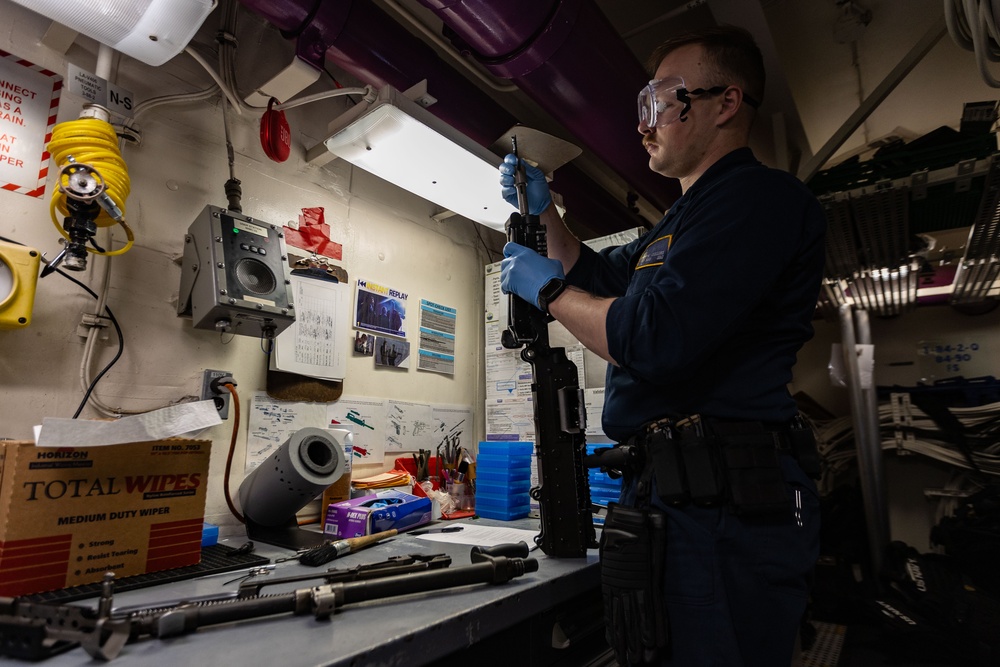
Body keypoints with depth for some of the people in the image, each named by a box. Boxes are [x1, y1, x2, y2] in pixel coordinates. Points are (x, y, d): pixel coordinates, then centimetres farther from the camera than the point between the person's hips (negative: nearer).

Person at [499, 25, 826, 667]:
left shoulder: (756, 195, -13)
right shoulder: (687, 216, 21)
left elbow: (653, 338, -25)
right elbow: (598, 274, 31)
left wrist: (547, 288, -9)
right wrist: (544, 211, 17)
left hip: (720, 502, -10)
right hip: (673, 492, 10)